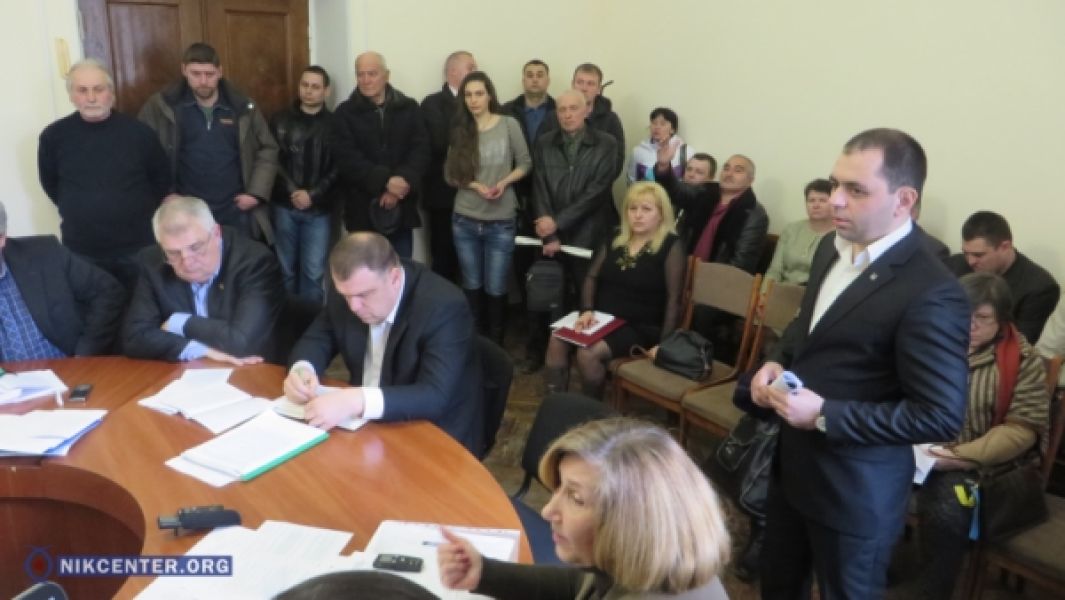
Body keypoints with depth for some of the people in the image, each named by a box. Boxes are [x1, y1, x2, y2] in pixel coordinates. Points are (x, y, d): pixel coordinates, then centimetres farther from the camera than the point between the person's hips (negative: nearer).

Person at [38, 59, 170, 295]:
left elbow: (162, 178, 6)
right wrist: (79, 212, 12)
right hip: (81, 251, 1)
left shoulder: (139, 132, -7)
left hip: (138, 247, -1)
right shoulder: (54, 136, -5)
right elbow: (50, 184, 11)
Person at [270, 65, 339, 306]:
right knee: (286, 269, 10)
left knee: (313, 272, 1)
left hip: (318, 209, -1)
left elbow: (338, 168, -4)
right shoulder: (281, 120, 5)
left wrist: (313, 195, -12)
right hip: (285, 206, 1)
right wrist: (292, 191, -13)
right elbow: (273, 160, -2)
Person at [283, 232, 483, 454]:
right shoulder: (349, 289, -6)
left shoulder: (444, 307, -24)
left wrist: (357, 401, -41)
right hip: (366, 425, 6)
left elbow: (436, 396, -31)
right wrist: (301, 370, -16)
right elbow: (316, 339, 5)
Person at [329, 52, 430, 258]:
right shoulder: (345, 113, 3)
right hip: (363, 211, -1)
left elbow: (421, 150, 0)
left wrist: (405, 181, -18)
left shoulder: (409, 108, 7)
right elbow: (346, 158, -8)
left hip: (402, 209, 1)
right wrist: (385, 182, -19)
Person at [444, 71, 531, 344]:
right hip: (465, 221, 2)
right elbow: (451, 173, 2)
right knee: (472, 286, 12)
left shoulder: (509, 124, -3)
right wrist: (476, 186, -15)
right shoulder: (460, 130, 4)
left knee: (495, 289, 4)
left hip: (500, 222, -2)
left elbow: (525, 164, 1)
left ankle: (495, 346, 22)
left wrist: (504, 182, -16)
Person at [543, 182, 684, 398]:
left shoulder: (670, 246, -6)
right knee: (557, 341, -22)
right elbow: (592, 277, 15)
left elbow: (673, 299, -9)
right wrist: (587, 310, -3)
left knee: (588, 353, -30)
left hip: (639, 327, -5)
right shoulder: (615, 239, 12)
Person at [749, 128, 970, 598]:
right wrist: (777, 361, -4)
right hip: (791, 461, 7)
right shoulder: (832, 247, 0)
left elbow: (942, 416, -24)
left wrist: (825, 415, -26)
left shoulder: (932, 294, -26)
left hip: (855, 489, -7)